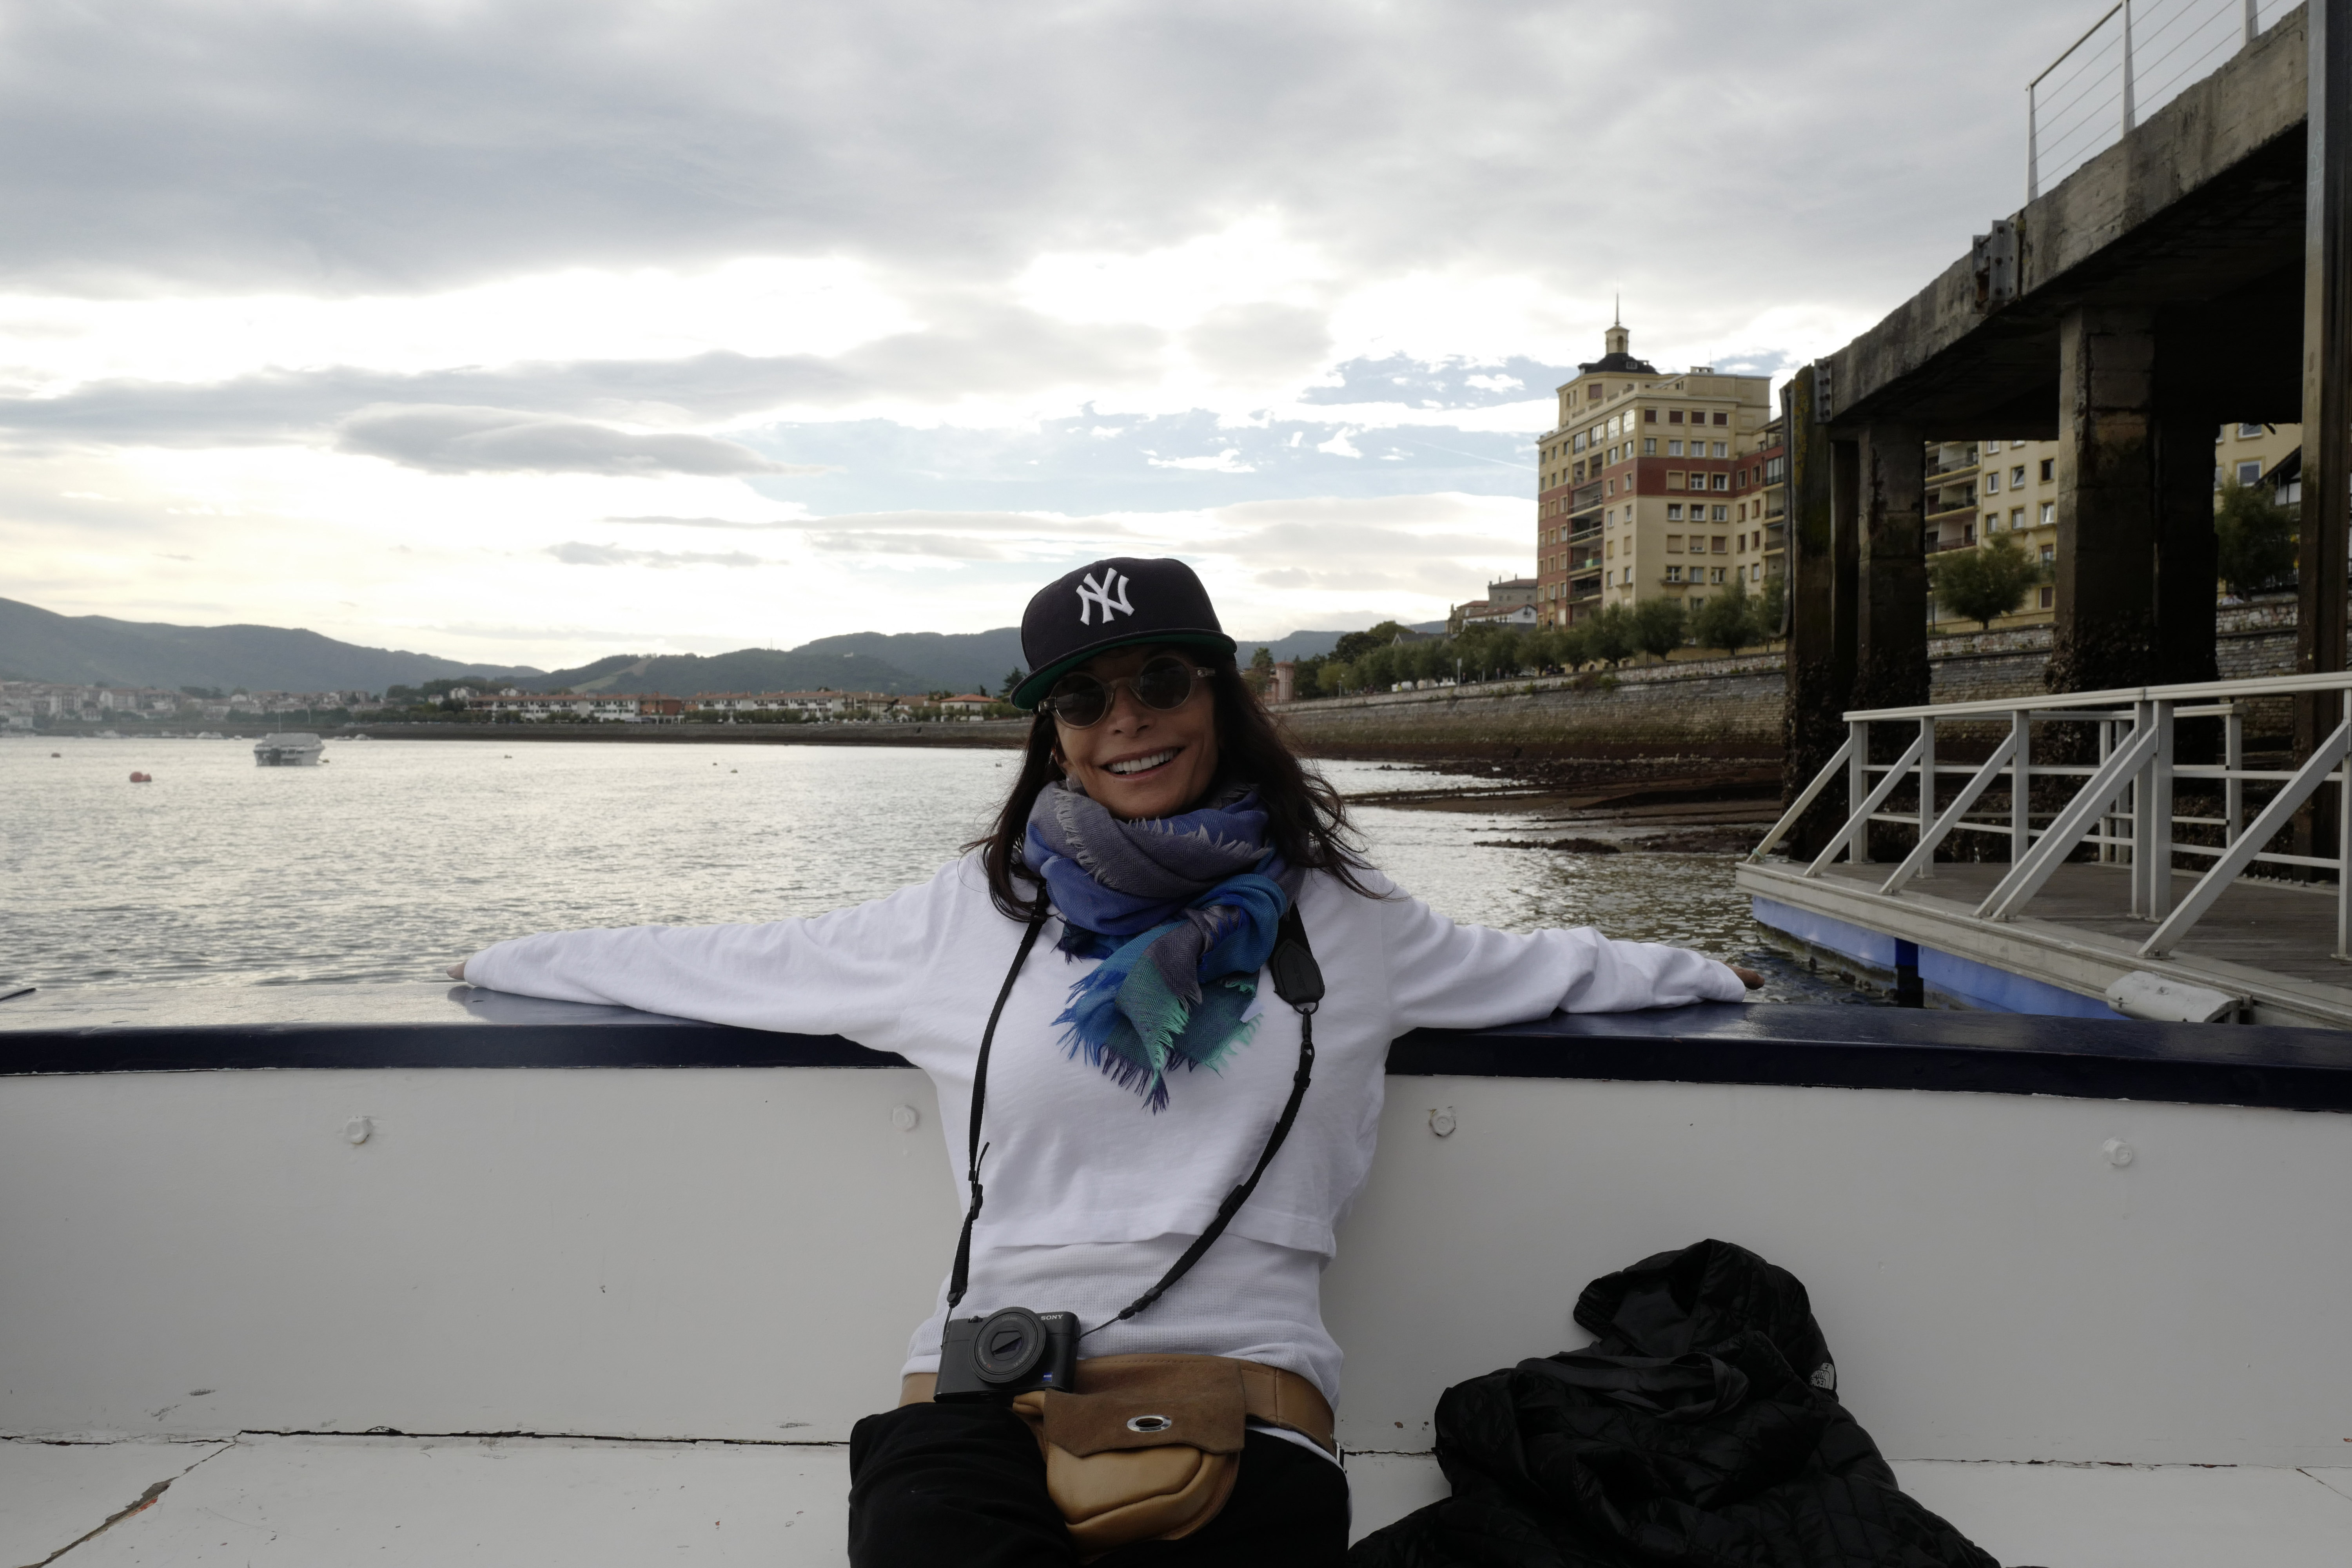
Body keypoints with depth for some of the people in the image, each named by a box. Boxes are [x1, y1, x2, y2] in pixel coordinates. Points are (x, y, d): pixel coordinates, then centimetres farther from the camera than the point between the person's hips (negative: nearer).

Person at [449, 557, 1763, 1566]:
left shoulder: (1336, 917, 12)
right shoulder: (972, 917, 11)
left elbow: (1530, 967, 28)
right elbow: (734, 964, 20)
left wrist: (1704, 977, 38)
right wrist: (512, 964, 28)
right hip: (982, 1398, 0)